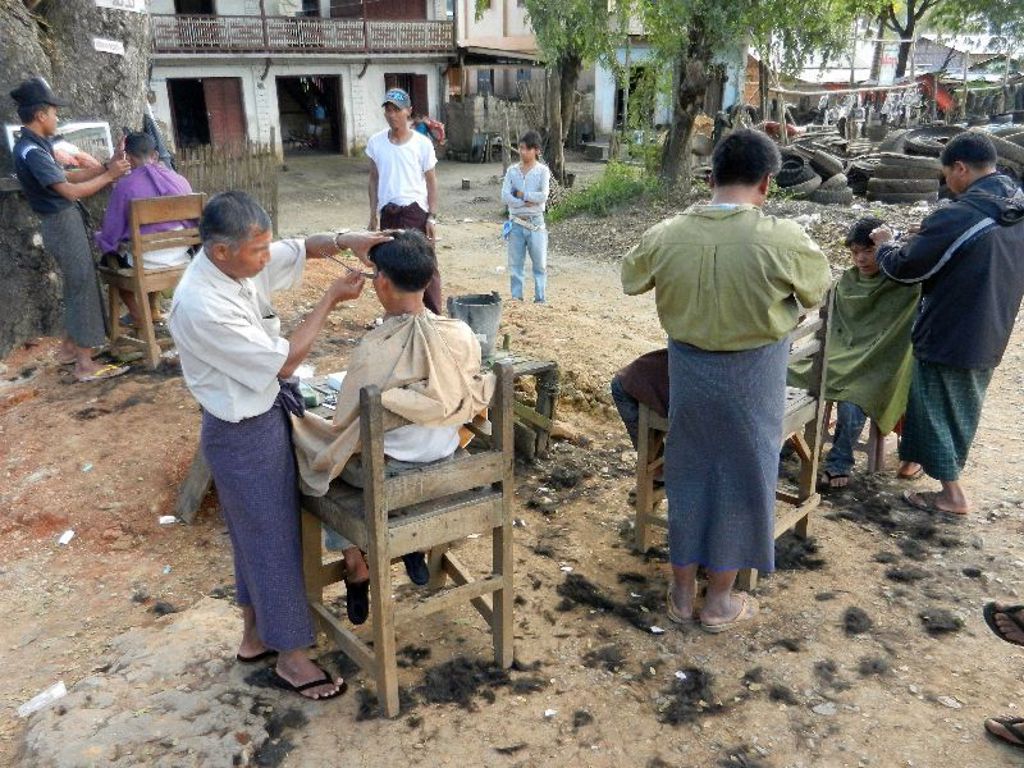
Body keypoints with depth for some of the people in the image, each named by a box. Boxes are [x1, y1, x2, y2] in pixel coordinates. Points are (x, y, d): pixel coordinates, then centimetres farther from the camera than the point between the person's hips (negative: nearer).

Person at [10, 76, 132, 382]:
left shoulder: (36, 145, 10)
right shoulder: (30, 151, -20)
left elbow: (66, 176, 14)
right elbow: (69, 191, -22)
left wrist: (105, 167, 8)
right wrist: (109, 176, -13)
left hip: (66, 222, 10)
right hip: (63, 224, -10)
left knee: (77, 285, 19)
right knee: (83, 287, -6)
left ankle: (69, 347, 30)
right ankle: (85, 364, -3)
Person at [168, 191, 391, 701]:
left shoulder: (236, 262, -6)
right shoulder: (202, 308, -31)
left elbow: (299, 250, 8)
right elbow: (283, 361, -25)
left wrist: (345, 242, -12)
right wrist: (331, 299, -20)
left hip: (263, 415, 9)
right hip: (244, 434, -9)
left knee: (256, 533, 22)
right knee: (274, 539, 5)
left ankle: (256, 634, 42)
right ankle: (291, 659, 25)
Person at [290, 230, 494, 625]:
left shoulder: (374, 349, -29)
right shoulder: (461, 335, -15)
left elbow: (346, 430, -20)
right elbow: (471, 404, -1)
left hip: (386, 474, -4)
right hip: (445, 462, 5)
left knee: (328, 462, 26)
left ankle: (356, 568, 31)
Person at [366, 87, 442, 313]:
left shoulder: (422, 143, -6)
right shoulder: (376, 142, 3)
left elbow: (431, 181, -2)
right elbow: (374, 179, 11)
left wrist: (432, 217, -7)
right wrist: (373, 214, 7)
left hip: (415, 211, -3)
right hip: (388, 213, 4)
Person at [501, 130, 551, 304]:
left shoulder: (542, 171, -3)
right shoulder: (512, 170, 4)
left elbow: (543, 196, -17)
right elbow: (505, 196, -7)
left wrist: (521, 194, -11)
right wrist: (527, 201, -16)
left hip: (536, 223, -2)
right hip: (516, 223, 3)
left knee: (540, 263, 4)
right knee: (515, 263, 8)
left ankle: (541, 299, 13)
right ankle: (516, 298, 18)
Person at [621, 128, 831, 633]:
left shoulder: (666, 235, -11)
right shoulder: (783, 240, -20)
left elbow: (630, 279, 8)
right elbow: (818, 289, 0)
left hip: (688, 367, 3)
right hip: (753, 374, -2)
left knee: (688, 471, 16)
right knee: (741, 476, 13)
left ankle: (682, 589, 29)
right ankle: (719, 600, 26)